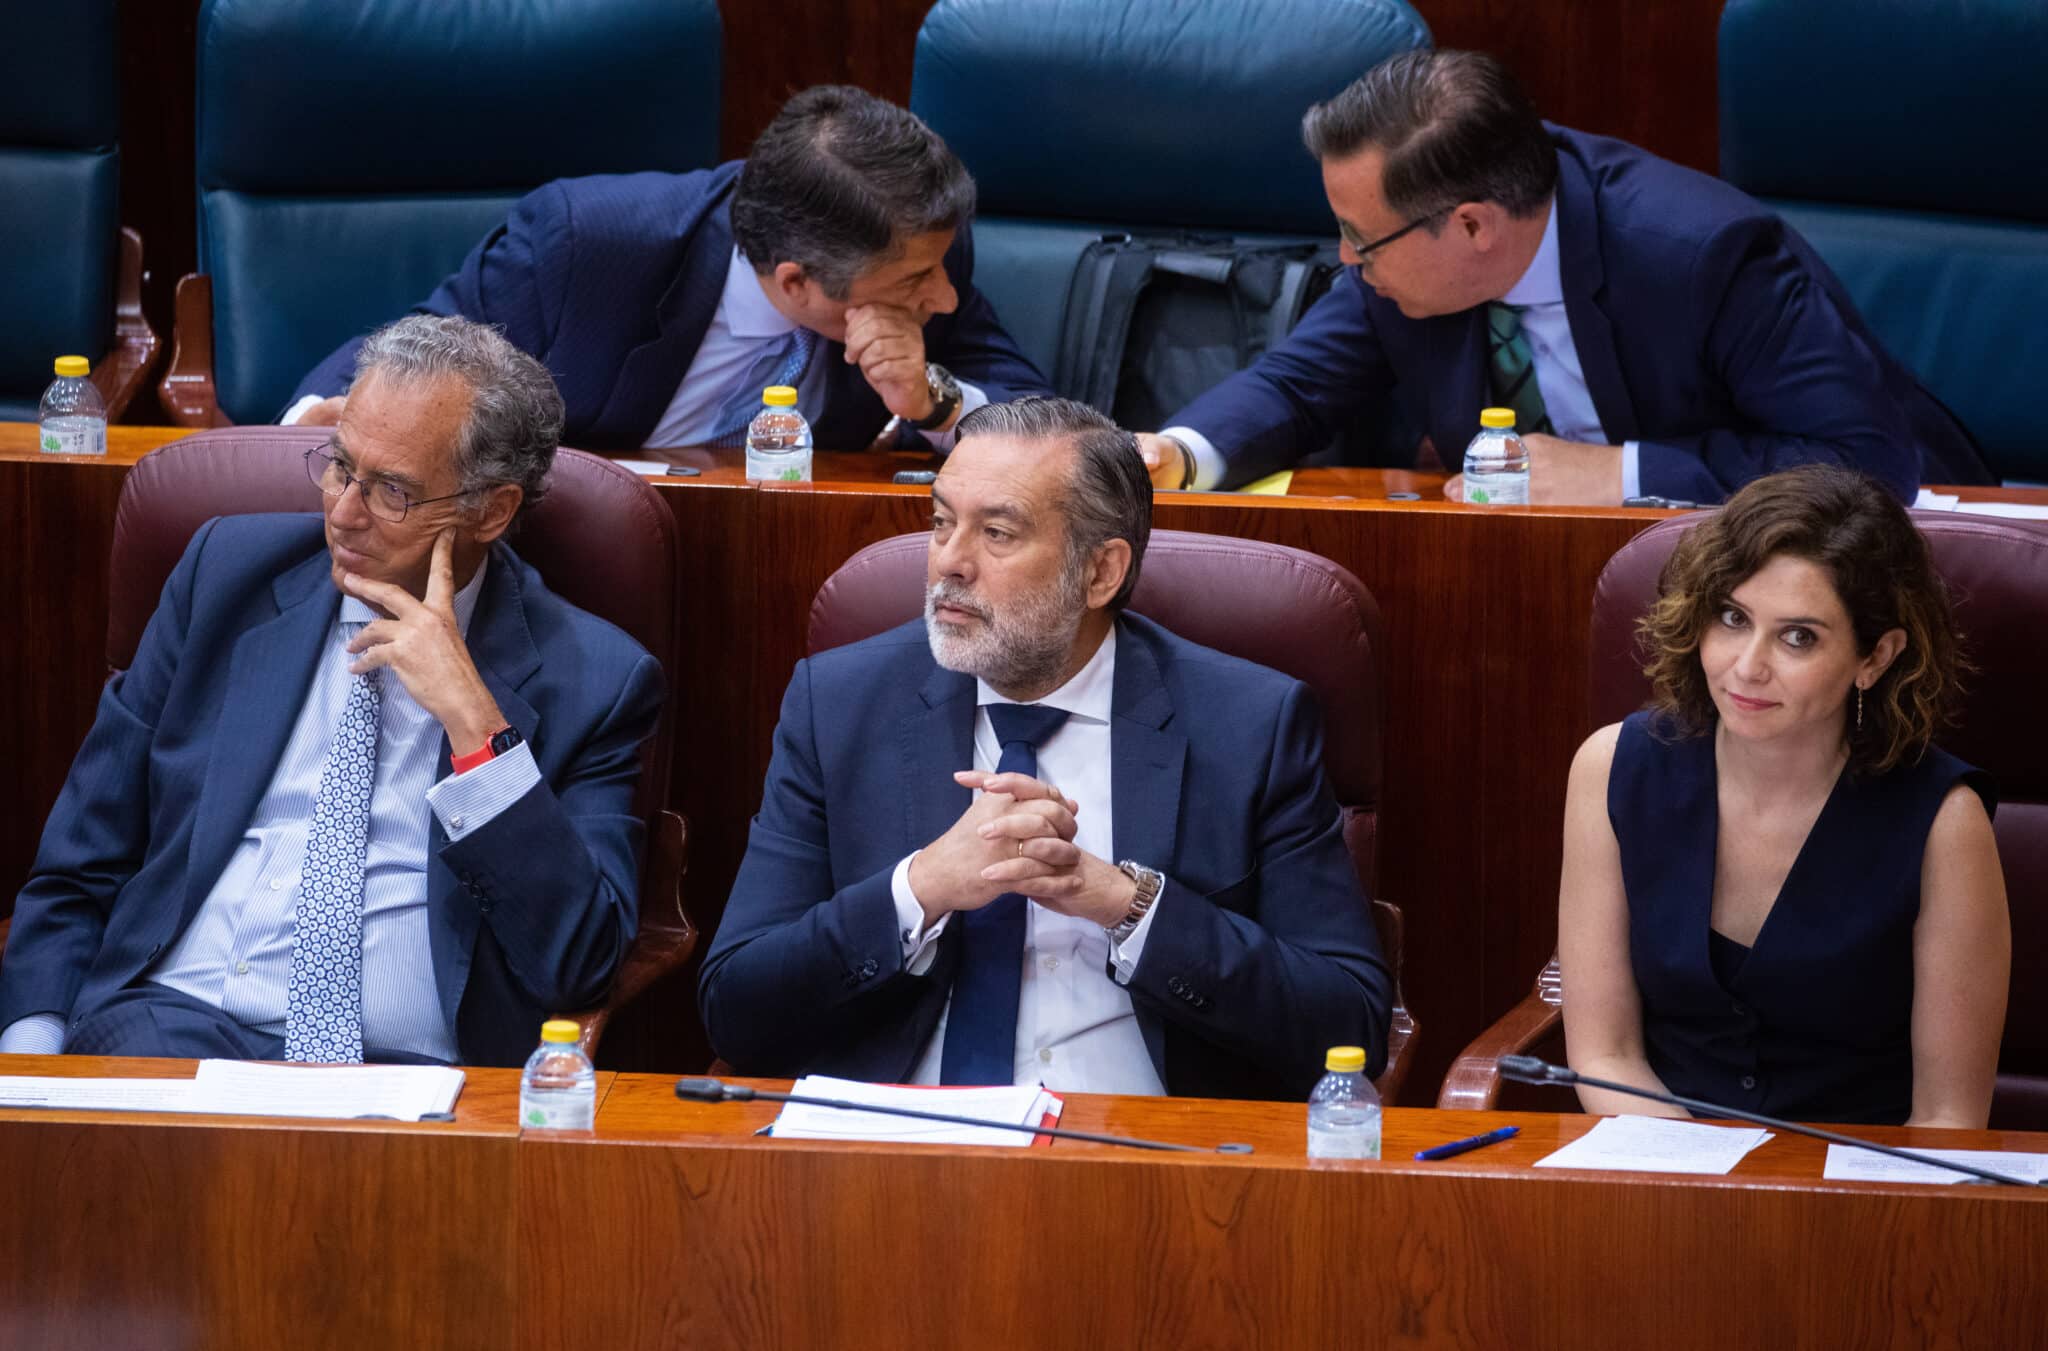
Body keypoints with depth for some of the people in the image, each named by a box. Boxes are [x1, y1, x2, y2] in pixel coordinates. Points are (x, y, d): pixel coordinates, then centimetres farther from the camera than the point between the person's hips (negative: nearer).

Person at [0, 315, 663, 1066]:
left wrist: (475, 722, -12)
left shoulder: (593, 680, 4)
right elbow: (77, 869, 15)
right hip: (170, 1031, 1)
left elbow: (579, 967, -7)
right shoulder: (230, 570, 13)